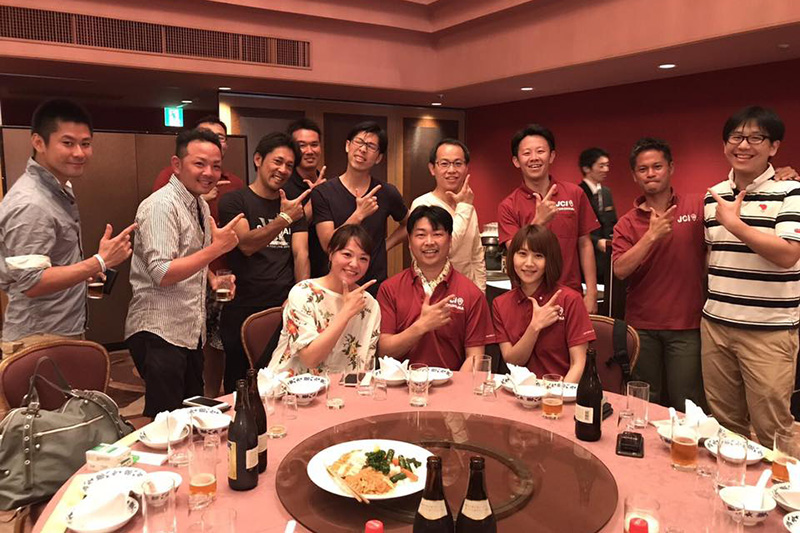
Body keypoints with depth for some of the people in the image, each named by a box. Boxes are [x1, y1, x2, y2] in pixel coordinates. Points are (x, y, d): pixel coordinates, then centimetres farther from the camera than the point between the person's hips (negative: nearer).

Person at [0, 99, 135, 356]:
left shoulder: (60, 188, 8)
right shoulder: (30, 204, -23)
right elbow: (31, 283, -26)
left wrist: (86, 271, 11)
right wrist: (100, 262, -27)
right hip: (40, 342, -9)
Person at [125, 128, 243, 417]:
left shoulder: (201, 206, 12)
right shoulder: (161, 205, -15)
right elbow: (162, 274, -23)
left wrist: (212, 278, 5)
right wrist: (217, 248, -25)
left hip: (192, 331, 9)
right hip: (159, 332, -9)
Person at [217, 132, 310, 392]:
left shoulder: (294, 207, 13)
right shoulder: (234, 202, 0)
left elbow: (301, 254, 3)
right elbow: (246, 244, -15)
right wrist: (284, 219, -28)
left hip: (285, 309, 3)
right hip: (244, 310, -3)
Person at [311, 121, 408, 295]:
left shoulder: (387, 193, 0)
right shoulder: (322, 193, -7)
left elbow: (408, 225, 18)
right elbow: (328, 245, -15)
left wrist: (385, 246, 4)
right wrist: (359, 215, -24)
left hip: (376, 287, 2)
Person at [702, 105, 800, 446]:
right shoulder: (713, 195, 10)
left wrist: (735, 223, -17)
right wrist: (709, 303, 11)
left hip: (768, 330, -4)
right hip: (715, 324, 5)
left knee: (770, 431, 3)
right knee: (723, 424, 14)